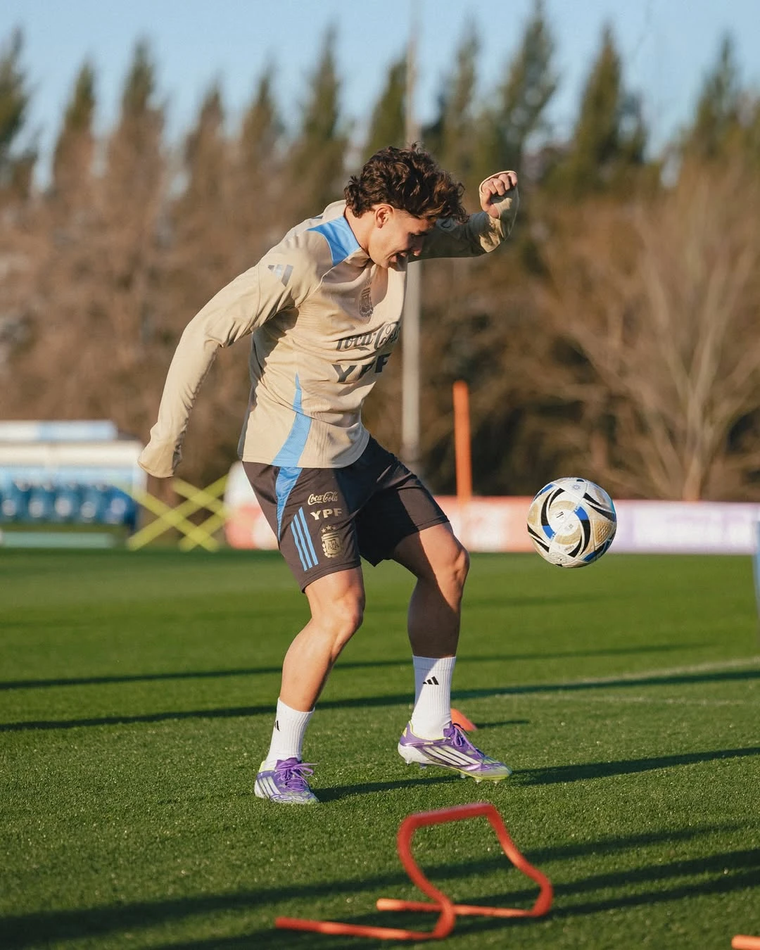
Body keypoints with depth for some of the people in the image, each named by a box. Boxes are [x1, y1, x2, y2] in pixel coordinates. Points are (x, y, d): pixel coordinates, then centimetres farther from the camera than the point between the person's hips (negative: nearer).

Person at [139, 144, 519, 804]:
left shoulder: (395, 237, 1)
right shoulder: (301, 262, -24)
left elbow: (484, 239, 16)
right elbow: (206, 334, -22)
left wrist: (499, 204, -9)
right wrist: (167, 439, -20)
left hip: (354, 450, 9)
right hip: (294, 461, -9)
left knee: (448, 561, 10)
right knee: (341, 609, -18)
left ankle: (430, 730, 24)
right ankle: (281, 764, -1)